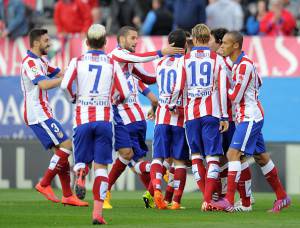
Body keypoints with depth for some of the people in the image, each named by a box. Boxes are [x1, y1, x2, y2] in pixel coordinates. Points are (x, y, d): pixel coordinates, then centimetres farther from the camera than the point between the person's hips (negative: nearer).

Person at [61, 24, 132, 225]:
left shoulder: (77, 62, 3)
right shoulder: (112, 64, 4)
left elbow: (65, 85, -11)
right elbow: (124, 93, 0)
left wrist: (74, 98, 10)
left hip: (82, 119, 0)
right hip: (104, 119, 0)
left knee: (81, 160, 13)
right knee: (101, 166, 2)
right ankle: (98, 212, -6)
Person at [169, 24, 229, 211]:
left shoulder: (185, 60, 4)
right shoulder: (217, 59, 2)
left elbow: (178, 87, -2)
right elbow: (222, 89, -2)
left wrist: (172, 105, 18)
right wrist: (224, 116, 0)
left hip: (191, 113, 1)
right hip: (212, 113, -1)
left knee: (196, 155, 12)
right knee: (213, 155, -2)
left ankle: (206, 195, 7)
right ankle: (208, 199, -13)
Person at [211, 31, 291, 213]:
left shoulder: (244, 65, -18)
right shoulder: (238, 63, 12)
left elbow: (235, 97, -18)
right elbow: (258, 83, 26)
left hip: (250, 117, -10)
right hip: (247, 117, 10)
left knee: (233, 153, -17)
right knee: (261, 157, 15)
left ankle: (229, 201, -23)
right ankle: (282, 197, 22)